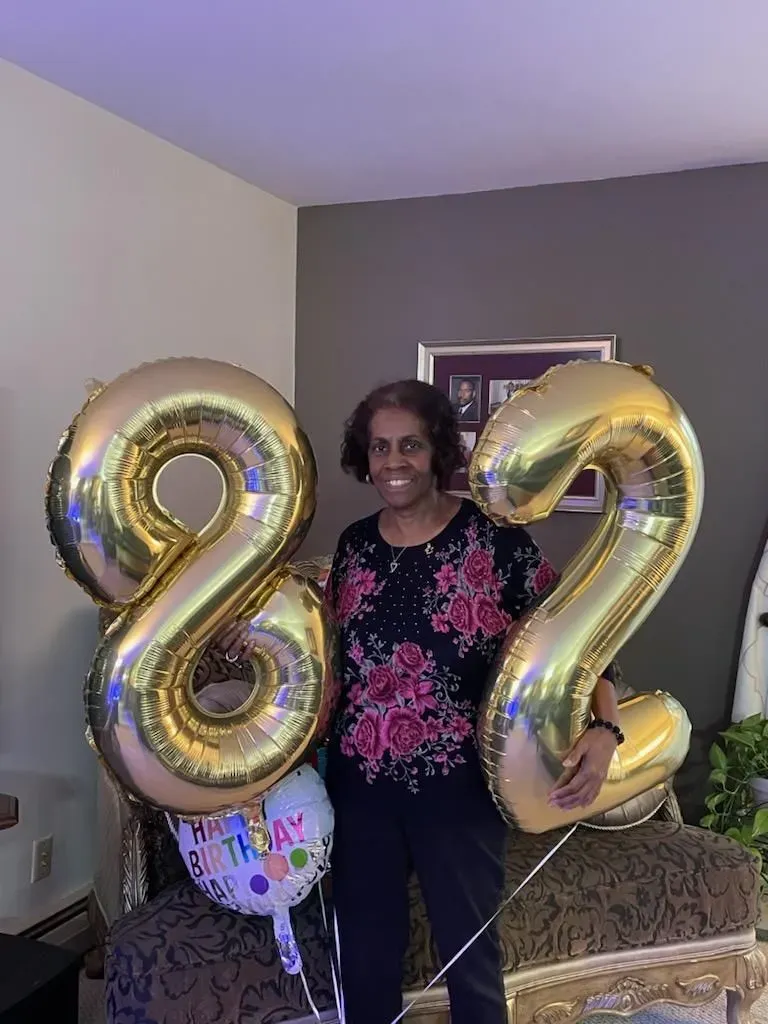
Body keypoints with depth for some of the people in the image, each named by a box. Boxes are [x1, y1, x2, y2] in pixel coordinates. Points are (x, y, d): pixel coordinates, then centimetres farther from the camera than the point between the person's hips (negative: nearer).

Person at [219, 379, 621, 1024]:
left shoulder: (494, 538, -11)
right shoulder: (355, 543, 4)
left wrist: (604, 729, -24)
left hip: (456, 784, -4)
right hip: (359, 781, 4)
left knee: (469, 952, 14)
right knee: (364, 952, 18)